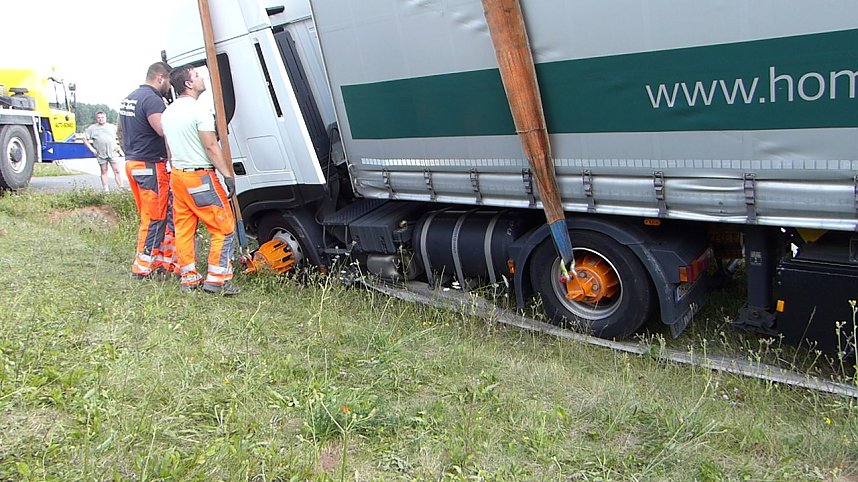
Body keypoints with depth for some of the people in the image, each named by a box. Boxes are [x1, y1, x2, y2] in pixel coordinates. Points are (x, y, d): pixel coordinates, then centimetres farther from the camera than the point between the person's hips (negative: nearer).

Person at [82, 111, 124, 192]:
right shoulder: (92, 128, 6)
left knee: (117, 171, -5)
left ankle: (121, 188, -5)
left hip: (112, 153, 0)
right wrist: (91, 149, -1)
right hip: (101, 154, 0)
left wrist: (119, 146, 5)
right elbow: (85, 139, 8)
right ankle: (106, 189, 8)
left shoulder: (113, 127, 8)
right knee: (104, 172, 6)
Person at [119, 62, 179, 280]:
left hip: (132, 163, 10)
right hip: (151, 166, -10)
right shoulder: (152, 99, -16)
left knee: (148, 216, 14)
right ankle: (143, 268, 1)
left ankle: (161, 261, 21)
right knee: (155, 218, -3)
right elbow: (164, 131, -28)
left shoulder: (129, 98, 17)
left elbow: (121, 131, 26)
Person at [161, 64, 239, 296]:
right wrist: (228, 175, -14)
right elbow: (211, 147, -17)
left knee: (183, 229, 11)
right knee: (223, 228, -3)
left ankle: (189, 278, 16)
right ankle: (216, 279, -4)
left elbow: (169, 147, 19)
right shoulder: (199, 110, -14)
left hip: (177, 176, 9)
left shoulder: (168, 112, 13)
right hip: (200, 177, -9)